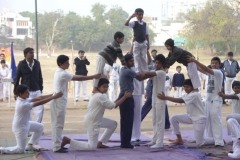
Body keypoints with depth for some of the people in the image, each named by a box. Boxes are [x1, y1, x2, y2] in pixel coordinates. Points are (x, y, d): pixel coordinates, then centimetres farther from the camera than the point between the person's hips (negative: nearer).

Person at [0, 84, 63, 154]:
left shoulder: (23, 99, -6)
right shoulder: (23, 104, -33)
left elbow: (38, 98, -8)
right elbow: (39, 103, -32)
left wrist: (52, 95, -15)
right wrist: (54, 97, -29)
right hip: (20, 127, -10)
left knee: (40, 127, 18)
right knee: (21, 150, 0)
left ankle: (30, 145, 24)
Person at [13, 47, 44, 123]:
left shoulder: (37, 63, 2)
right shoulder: (21, 64, -6)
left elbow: (40, 77, 10)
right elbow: (16, 78, -2)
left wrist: (41, 88, 12)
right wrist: (15, 92, -2)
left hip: (36, 91, 3)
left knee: (40, 108, -4)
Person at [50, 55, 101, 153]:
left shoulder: (59, 72, 15)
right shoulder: (63, 74, -16)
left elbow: (75, 77, 16)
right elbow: (78, 78, -15)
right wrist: (94, 77, -11)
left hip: (57, 101, 10)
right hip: (59, 102, -10)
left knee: (57, 124, 12)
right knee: (58, 124, -8)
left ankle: (57, 145, 17)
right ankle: (57, 147, -7)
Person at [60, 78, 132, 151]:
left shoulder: (96, 95, 12)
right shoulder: (100, 96, -20)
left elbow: (110, 106, 14)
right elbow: (113, 105, -19)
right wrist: (125, 97, -13)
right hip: (92, 122, -11)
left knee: (113, 124, 20)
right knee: (92, 147, -11)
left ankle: (99, 143, 21)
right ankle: (68, 140, -7)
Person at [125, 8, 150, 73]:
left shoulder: (145, 24, 6)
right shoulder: (134, 23, -4)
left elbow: (147, 35, 9)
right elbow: (126, 24, -22)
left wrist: (148, 43, 5)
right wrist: (131, 16, -23)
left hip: (143, 43, 2)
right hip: (136, 43, -2)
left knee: (143, 58, 7)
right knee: (137, 58, 0)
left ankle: (145, 71, 13)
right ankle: (138, 72, 3)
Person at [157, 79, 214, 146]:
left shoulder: (194, 95, -25)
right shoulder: (187, 95, 4)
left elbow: (180, 100, -33)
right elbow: (180, 100, -9)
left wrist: (165, 98, -36)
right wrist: (166, 97, -23)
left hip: (199, 119, -9)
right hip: (191, 117, 9)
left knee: (199, 143, -7)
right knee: (173, 118, -8)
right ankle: (179, 139, 4)